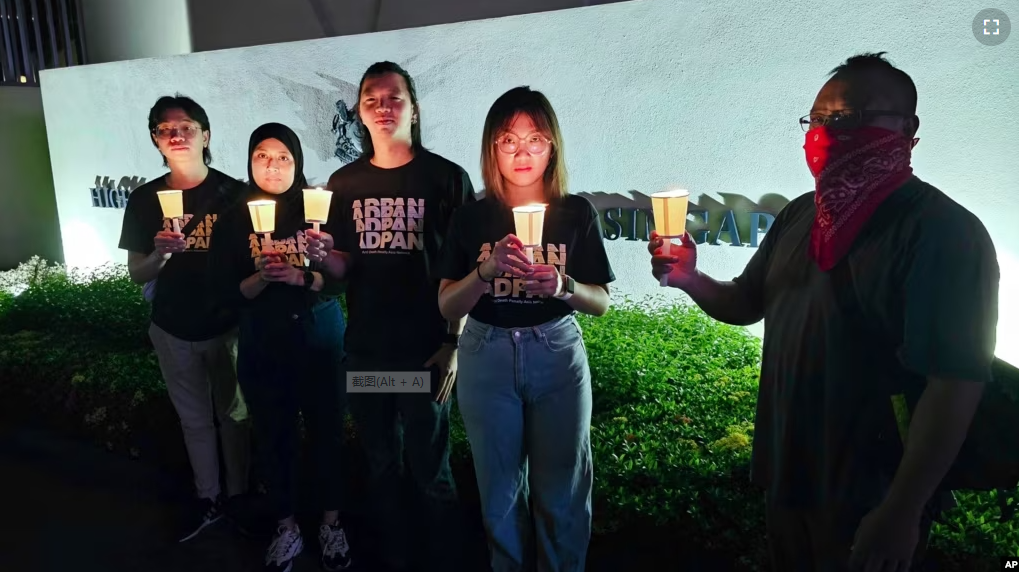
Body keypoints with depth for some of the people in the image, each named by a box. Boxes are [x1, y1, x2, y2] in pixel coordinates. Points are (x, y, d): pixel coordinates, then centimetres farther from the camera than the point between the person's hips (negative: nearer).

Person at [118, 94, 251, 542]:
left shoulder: (233, 194, -10)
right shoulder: (144, 200, -3)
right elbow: (137, 274, -1)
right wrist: (161, 254, -21)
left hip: (226, 325, -2)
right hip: (173, 330, 3)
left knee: (233, 413, 13)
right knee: (194, 418, 17)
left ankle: (237, 494, 32)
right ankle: (208, 499, 34)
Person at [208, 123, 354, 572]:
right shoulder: (235, 219, -2)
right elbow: (228, 293, -4)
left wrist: (301, 277, -22)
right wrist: (264, 277, -21)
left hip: (320, 340, -1)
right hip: (262, 346, 1)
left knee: (326, 432, 10)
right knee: (275, 437, 12)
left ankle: (331, 524, 30)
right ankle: (287, 529, 31)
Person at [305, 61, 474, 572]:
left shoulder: (446, 178, -6)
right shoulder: (344, 183, 6)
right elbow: (344, 270, 8)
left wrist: (454, 344, -12)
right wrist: (323, 255, -13)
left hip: (425, 350, -4)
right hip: (364, 349, 4)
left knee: (429, 470, 6)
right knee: (380, 464, 18)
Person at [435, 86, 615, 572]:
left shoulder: (577, 213, -3)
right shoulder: (471, 217, -1)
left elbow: (601, 302, 0)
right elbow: (448, 307, -3)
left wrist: (562, 286, -21)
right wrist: (486, 270, -21)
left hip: (557, 356, 0)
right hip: (487, 359, 1)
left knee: (560, 492, 10)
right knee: (500, 492, 15)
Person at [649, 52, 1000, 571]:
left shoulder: (942, 232, -19)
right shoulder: (799, 215, 4)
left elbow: (955, 384, -24)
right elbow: (747, 304, 11)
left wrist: (901, 513, -23)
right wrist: (691, 280, -10)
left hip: (868, 496, -7)